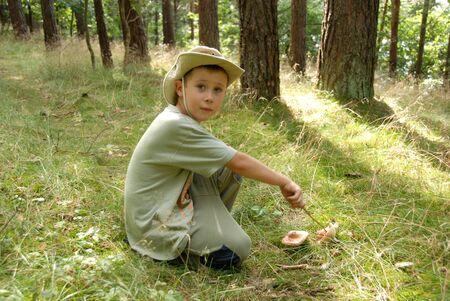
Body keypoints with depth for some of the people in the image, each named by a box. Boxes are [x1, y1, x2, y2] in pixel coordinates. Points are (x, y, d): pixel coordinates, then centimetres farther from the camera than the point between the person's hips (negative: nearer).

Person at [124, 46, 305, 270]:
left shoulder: (180, 120, 4)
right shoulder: (175, 127, -26)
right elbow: (238, 163, -22)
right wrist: (284, 182, -13)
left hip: (176, 204, 9)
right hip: (154, 228, -9)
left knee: (228, 170, 0)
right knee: (238, 250, -16)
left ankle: (209, 226, 12)